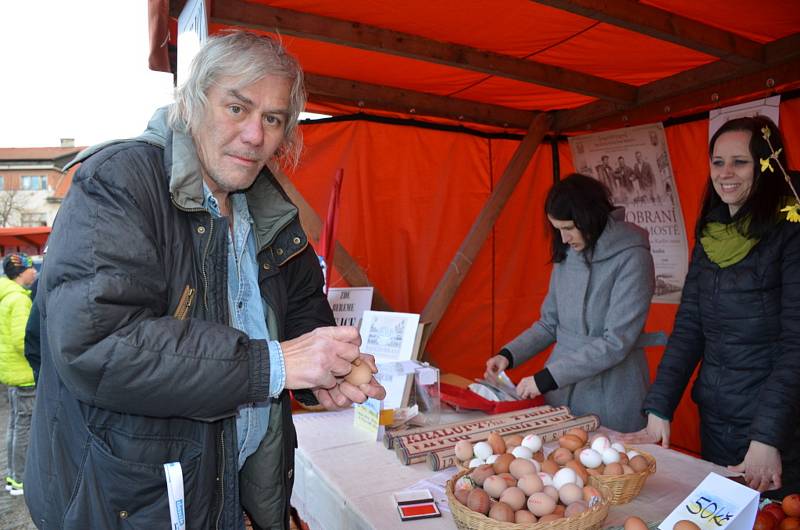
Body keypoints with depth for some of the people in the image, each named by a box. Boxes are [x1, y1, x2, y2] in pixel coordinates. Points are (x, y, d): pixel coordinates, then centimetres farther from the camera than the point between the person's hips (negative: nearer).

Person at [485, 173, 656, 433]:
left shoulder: (631, 257, -14)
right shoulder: (566, 255, 3)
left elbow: (616, 343, -18)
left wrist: (545, 379, -19)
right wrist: (508, 355, -4)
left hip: (610, 399, -5)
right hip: (560, 393, 5)